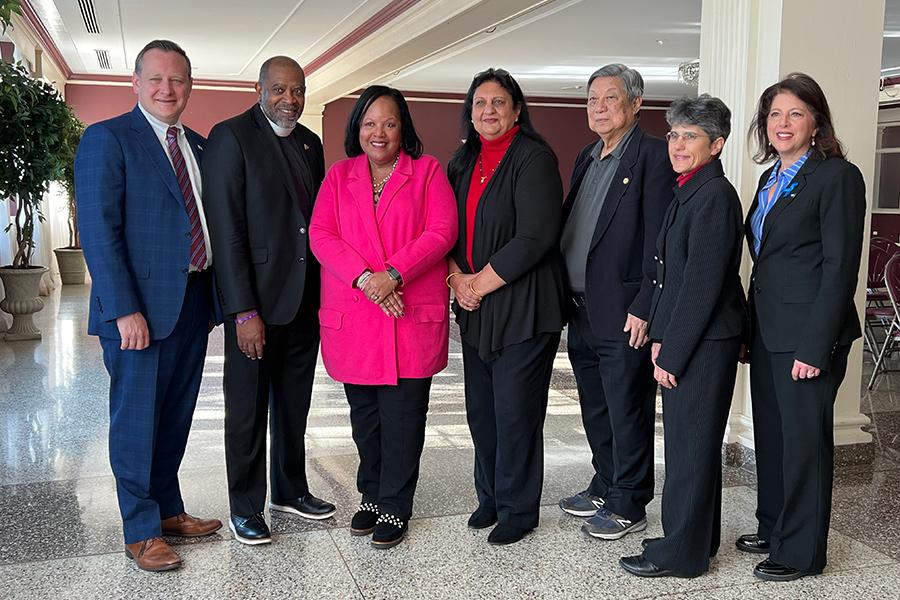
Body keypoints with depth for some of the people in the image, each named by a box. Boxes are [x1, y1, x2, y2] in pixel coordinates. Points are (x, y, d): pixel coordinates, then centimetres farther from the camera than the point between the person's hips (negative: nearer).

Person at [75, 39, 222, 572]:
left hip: (194, 302, 7)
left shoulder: (198, 146, 14)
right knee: (137, 419, 3)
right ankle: (141, 532, 15)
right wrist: (124, 309, -20)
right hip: (140, 307, -7)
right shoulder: (107, 139, -7)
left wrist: (215, 297, 9)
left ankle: (168, 509, 30)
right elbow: (98, 232, -14)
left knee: (175, 417, 16)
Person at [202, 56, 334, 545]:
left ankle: (290, 490, 33)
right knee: (248, 409, 6)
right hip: (256, 302, -6)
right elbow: (226, 229, -15)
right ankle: (245, 509, 20)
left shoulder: (310, 143, 11)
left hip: (306, 300, 6)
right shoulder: (231, 137, -10)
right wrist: (244, 311, -19)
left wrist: (324, 294, 8)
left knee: (294, 405, 17)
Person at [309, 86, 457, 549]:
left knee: (403, 415, 1)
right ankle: (371, 496, 28)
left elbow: (442, 232, -5)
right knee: (364, 414, 12)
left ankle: (395, 506, 13)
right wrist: (364, 278, -15)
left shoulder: (427, 171, 5)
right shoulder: (338, 176, 12)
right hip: (352, 317, 3)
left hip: (411, 316, -2)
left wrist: (392, 275, -16)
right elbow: (321, 235, 0)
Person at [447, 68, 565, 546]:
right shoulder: (463, 161, 13)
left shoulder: (534, 158, -10)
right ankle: (490, 497, 29)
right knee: (481, 409, 13)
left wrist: (482, 283, -14)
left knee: (514, 411, 0)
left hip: (522, 307, -7)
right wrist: (458, 278, -5)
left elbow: (536, 237, -19)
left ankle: (517, 508, 16)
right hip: (474, 308, 7)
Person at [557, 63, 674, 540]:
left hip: (622, 314, -8)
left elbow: (659, 241, -15)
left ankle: (628, 506, 15)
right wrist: (567, 295, 12)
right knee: (596, 409, 18)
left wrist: (644, 308, -19)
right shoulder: (587, 158, 16)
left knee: (627, 411, 2)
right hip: (582, 310, 8)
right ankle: (605, 487, 34)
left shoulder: (653, 156, -10)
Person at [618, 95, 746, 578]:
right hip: (687, 341, 10)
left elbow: (703, 284, -20)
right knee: (692, 444, 17)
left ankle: (682, 552, 13)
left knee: (689, 446, 1)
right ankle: (697, 539, 31)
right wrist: (661, 337, 10)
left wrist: (671, 353, -17)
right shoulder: (688, 192, 12)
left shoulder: (714, 196, -17)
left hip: (704, 344, -9)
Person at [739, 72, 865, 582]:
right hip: (768, 331, 8)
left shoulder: (837, 176, -10)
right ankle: (773, 528, 32)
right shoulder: (772, 179, 14)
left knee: (804, 439, 2)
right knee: (770, 434, 16)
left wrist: (815, 347, -19)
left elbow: (840, 267, -15)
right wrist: (751, 329, 12)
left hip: (807, 334, -8)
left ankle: (801, 552, 16)